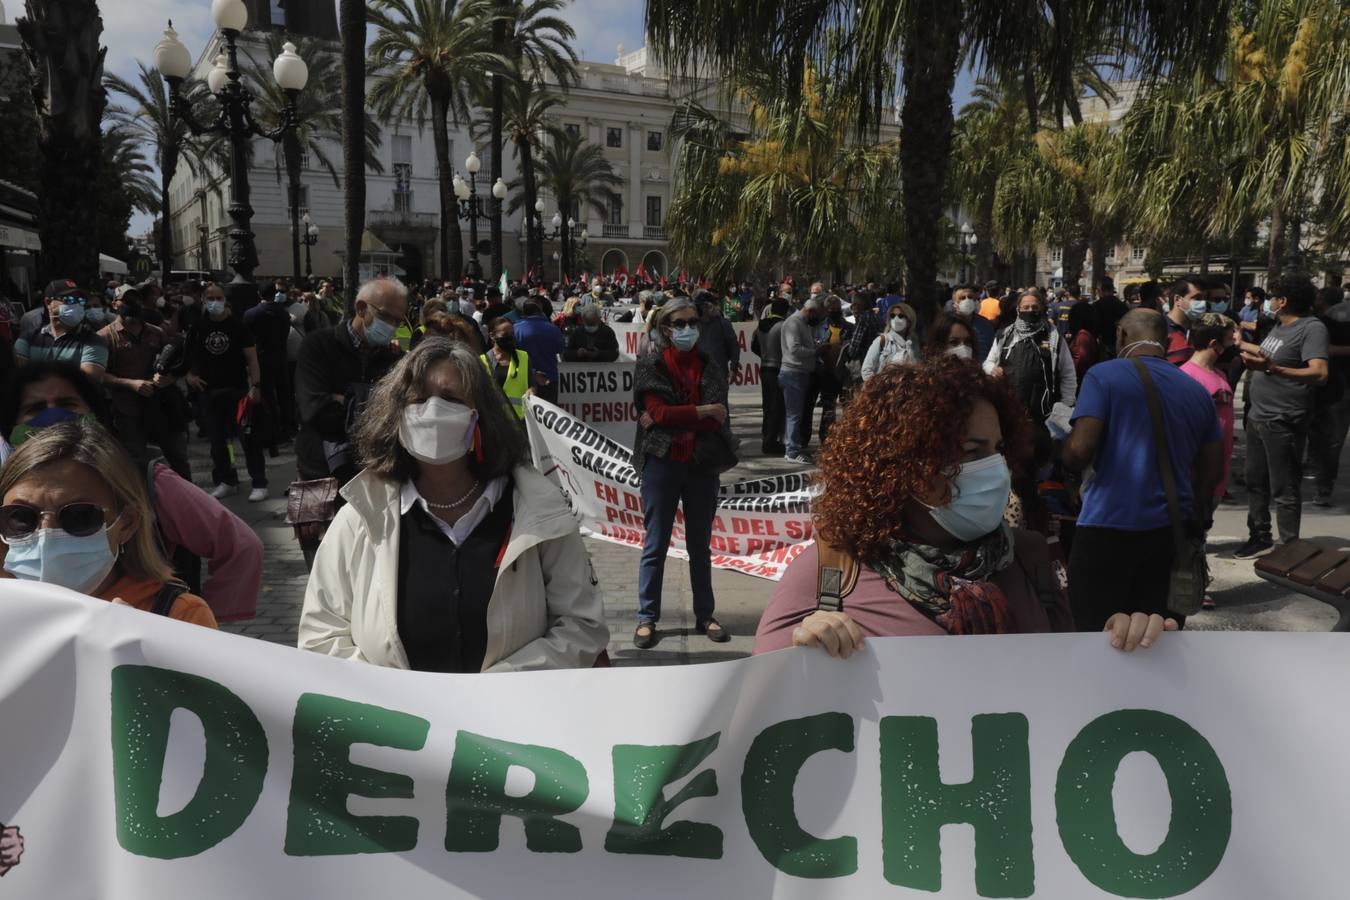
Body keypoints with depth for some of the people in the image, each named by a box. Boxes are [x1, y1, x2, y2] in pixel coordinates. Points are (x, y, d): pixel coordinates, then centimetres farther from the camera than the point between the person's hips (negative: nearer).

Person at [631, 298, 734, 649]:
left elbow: (717, 421, -7)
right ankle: (647, 618, 12)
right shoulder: (650, 366, -1)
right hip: (661, 463, -3)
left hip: (702, 465, 3)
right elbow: (659, 412, -14)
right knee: (655, 545, 3)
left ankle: (705, 615, 22)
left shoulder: (711, 368, 5)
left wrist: (670, 418, -14)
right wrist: (704, 411, -10)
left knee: (700, 545, 13)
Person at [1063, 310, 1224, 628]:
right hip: (1171, 531, 6)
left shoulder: (1104, 375, -5)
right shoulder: (1198, 391, 13)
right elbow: (1211, 468, 17)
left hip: (1108, 528, -6)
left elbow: (1079, 452, -15)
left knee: (1095, 635, 3)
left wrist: (1066, 450, 7)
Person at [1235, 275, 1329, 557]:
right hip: (1258, 417, 9)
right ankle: (1260, 538, 29)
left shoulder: (1312, 328, -17)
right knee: (1256, 482, 17)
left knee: (1284, 490, -2)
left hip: (1283, 423, -9)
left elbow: (1320, 374, -29)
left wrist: (1271, 369, -41)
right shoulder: (1280, 325, 10)